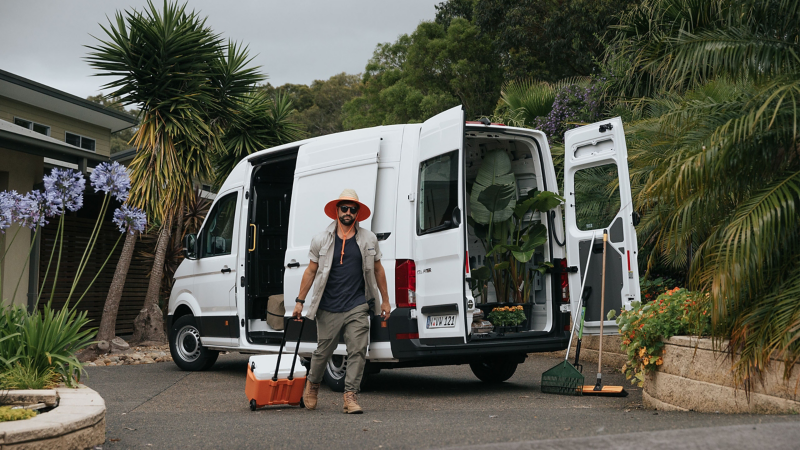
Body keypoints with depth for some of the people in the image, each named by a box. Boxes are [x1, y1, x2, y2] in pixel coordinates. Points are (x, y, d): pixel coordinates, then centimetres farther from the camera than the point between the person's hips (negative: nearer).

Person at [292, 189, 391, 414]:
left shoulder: (368, 239, 6)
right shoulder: (321, 240, 3)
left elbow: (378, 269, 13)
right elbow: (311, 271, 6)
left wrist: (385, 300, 12)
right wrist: (299, 301, 4)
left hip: (357, 306, 1)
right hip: (328, 308, -1)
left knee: (358, 350, -6)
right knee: (324, 349, 8)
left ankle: (350, 395, 1)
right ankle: (312, 383, 34)